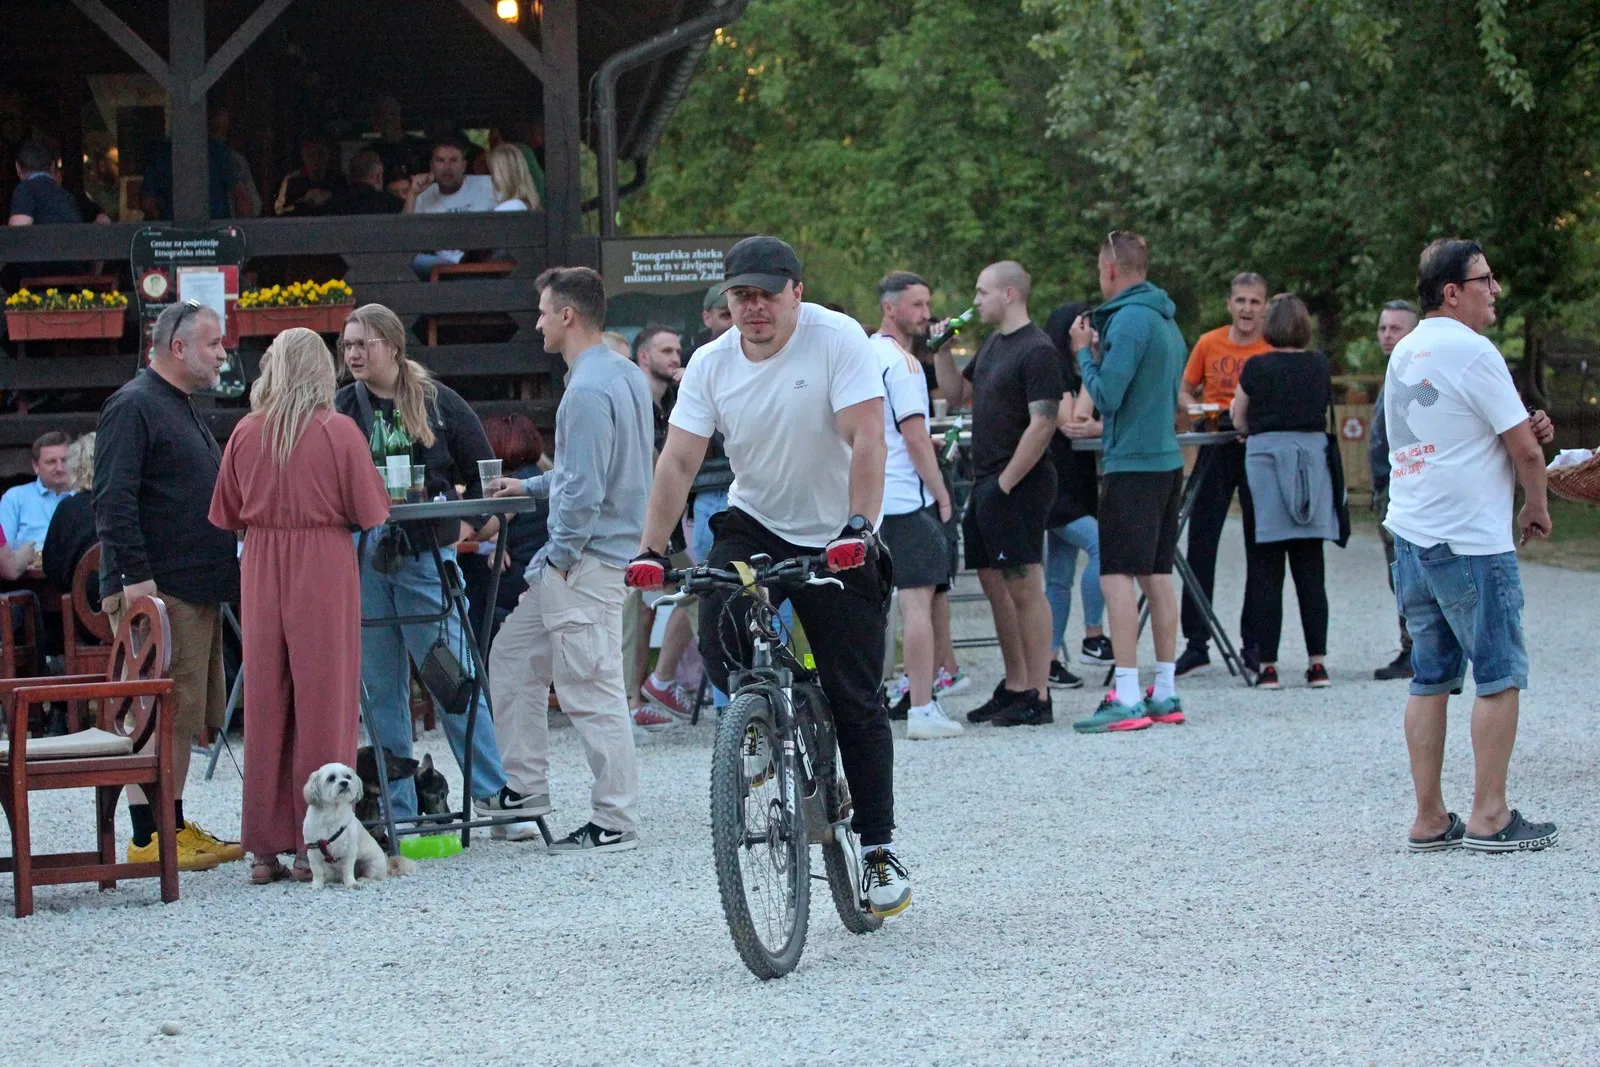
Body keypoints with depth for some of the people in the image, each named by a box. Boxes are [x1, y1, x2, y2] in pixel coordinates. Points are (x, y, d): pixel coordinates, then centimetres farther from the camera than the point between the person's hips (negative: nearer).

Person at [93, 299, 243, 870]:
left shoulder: (182, 409, 22)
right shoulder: (134, 406, -10)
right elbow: (114, 499, -19)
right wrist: (134, 576, -24)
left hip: (198, 588, 10)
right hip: (158, 589, -10)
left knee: (188, 715, 11)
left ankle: (174, 825, 17)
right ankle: (148, 837, -10)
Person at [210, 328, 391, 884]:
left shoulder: (246, 433, 0)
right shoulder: (339, 432, -8)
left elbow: (228, 515, 7)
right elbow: (370, 513, -5)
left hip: (261, 571, 3)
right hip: (324, 572, -3)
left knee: (265, 706, 7)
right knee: (324, 704, 2)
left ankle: (265, 846, 9)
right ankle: (318, 843, 3)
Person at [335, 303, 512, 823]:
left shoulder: (439, 403, 3)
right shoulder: (340, 409, 6)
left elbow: (483, 471, 9)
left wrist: (466, 526, 0)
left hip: (426, 559, -2)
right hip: (361, 561, 2)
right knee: (380, 688, 5)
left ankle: (493, 792, 2)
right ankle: (398, 810, 10)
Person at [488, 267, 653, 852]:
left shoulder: (587, 392, -21)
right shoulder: (627, 375, 11)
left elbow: (585, 490, -23)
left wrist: (559, 558, -14)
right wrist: (531, 486, 26)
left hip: (586, 558, -11)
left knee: (592, 690, -5)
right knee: (513, 656, 18)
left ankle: (615, 821, 0)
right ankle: (525, 786, 22)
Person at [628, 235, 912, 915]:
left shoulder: (837, 340, -16)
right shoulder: (712, 364, -5)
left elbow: (866, 439, -24)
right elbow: (678, 460, -8)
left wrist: (859, 526, -38)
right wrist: (651, 549, -20)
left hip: (836, 543, -3)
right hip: (754, 525, 3)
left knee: (855, 699, -3)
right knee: (717, 634, -25)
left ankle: (879, 847, 9)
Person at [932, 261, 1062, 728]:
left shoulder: (1036, 350, -14)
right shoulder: (993, 344, 16)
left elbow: (1043, 423, -20)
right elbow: (956, 394, 24)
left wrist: (1006, 482, -19)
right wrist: (942, 351, 9)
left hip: (1018, 485, -10)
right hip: (986, 483, 10)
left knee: (1024, 587, -8)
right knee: (995, 583, 13)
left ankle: (1038, 698, -6)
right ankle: (1014, 686, 21)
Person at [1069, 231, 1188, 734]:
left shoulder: (1128, 320, -14)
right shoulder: (1167, 321, 14)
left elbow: (1107, 396, -17)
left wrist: (1085, 353, -2)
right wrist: (1099, 353, 16)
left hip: (1132, 466, -9)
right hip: (1168, 461, 9)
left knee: (1117, 577, -9)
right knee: (1157, 576, 12)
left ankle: (1127, 698, -14)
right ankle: (1165, 694, 15)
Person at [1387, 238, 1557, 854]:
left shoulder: (1405, 354, 14)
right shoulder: (1471, 352, -13)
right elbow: (1524, 451, -10)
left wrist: (1526, 429, 7)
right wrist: (1537, 507, 7)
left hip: (1412, 537, 8)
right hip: (1471, 542, -8)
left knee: (1430, 679, 9)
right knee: (1499, 677, -1)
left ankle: (1429, 820, 9)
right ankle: (1489, 818, -1)